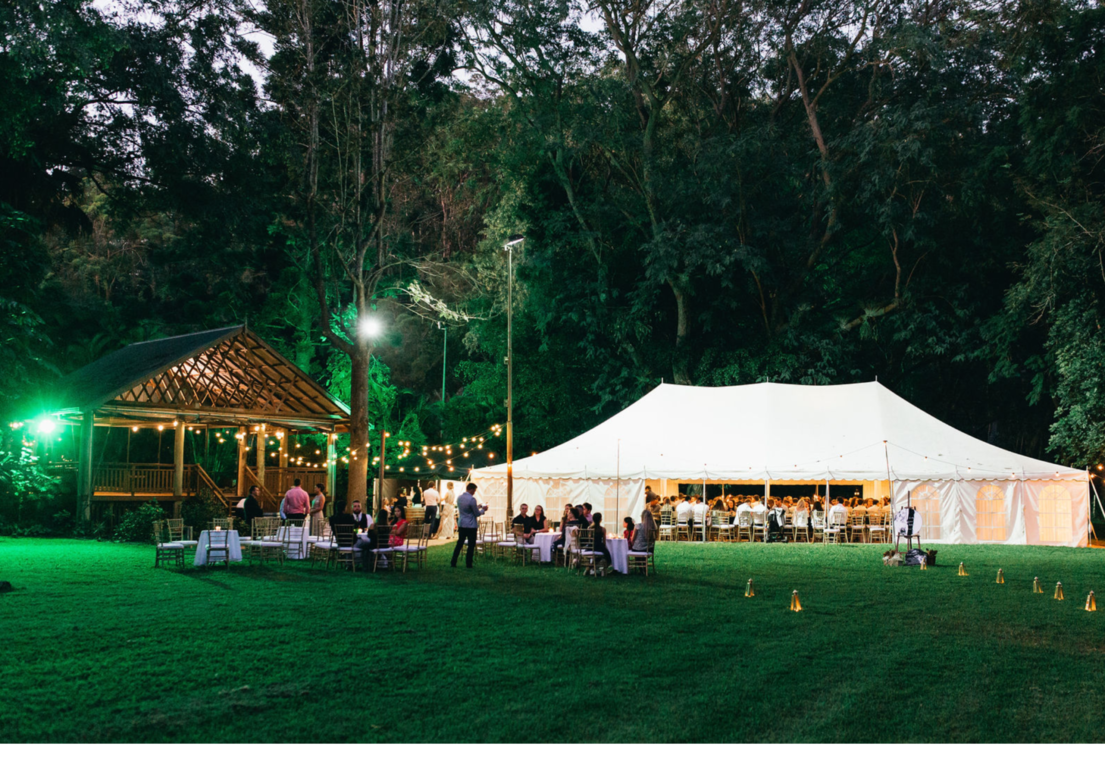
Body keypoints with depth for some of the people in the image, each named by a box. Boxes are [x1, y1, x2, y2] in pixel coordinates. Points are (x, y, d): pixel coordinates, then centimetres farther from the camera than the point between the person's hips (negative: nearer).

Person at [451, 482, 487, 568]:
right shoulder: (472, 499, -17)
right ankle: (468, 564, 7)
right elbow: (477, 514, -11)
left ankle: (453, 563, 11)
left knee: (459, 544, 12)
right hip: (471, 525, -7)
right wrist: (483, 510, 9)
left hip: (462, 524, 7)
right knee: (471, 545, 4)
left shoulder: (459, 498, 6)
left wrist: (477, 507, 24)